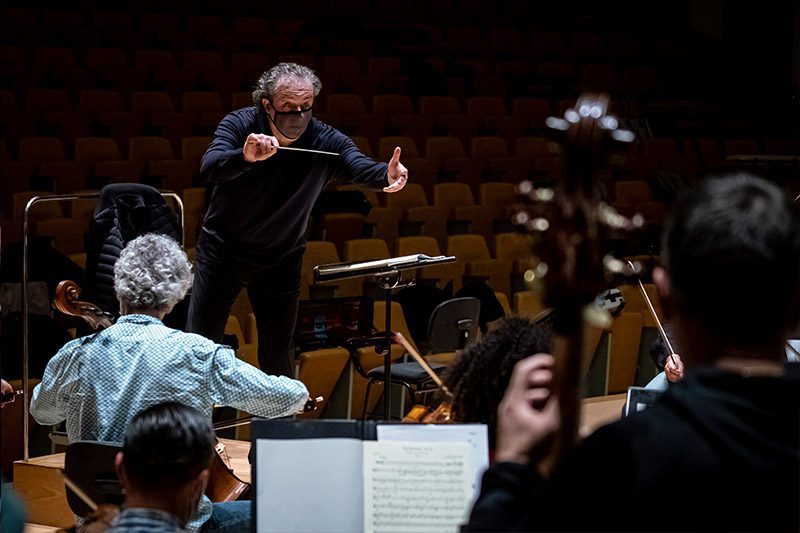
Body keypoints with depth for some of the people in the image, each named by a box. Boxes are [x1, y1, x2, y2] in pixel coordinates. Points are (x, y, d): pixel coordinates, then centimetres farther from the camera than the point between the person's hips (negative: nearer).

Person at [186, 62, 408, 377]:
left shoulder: (326, 143, -14)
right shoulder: (239, 125, -18)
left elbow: (362, 169, -31)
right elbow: (209, 168, -34)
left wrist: (387, 175, -56)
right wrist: (245, 157, -57)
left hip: (281, 260, 1)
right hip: (222, 249, -1)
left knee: (277, 357, 7)